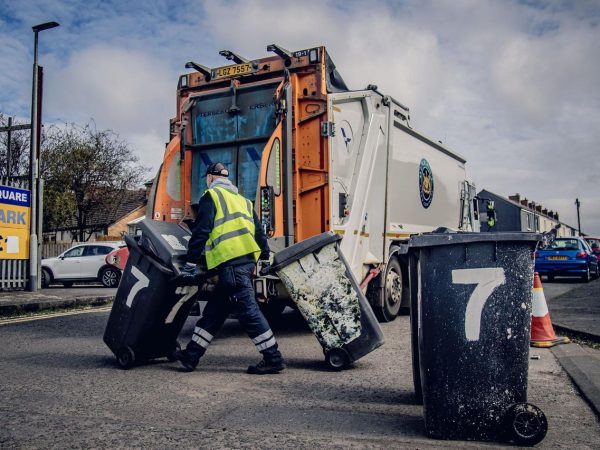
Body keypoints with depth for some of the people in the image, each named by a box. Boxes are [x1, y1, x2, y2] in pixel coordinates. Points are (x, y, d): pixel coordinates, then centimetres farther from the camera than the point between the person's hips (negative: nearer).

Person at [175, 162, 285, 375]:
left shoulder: (211, 196, 3)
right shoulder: (242, 200, 25)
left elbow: (201, 232, -6)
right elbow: (259, 232, 23)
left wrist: (190, 263, -3)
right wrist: (265, 259, 27)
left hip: (231, 262, -8)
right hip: (248, 260, 8)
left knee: (247, 309, -6)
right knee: (215, 310, 12)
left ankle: (273, 359, -5)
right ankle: (191, 355, 20)